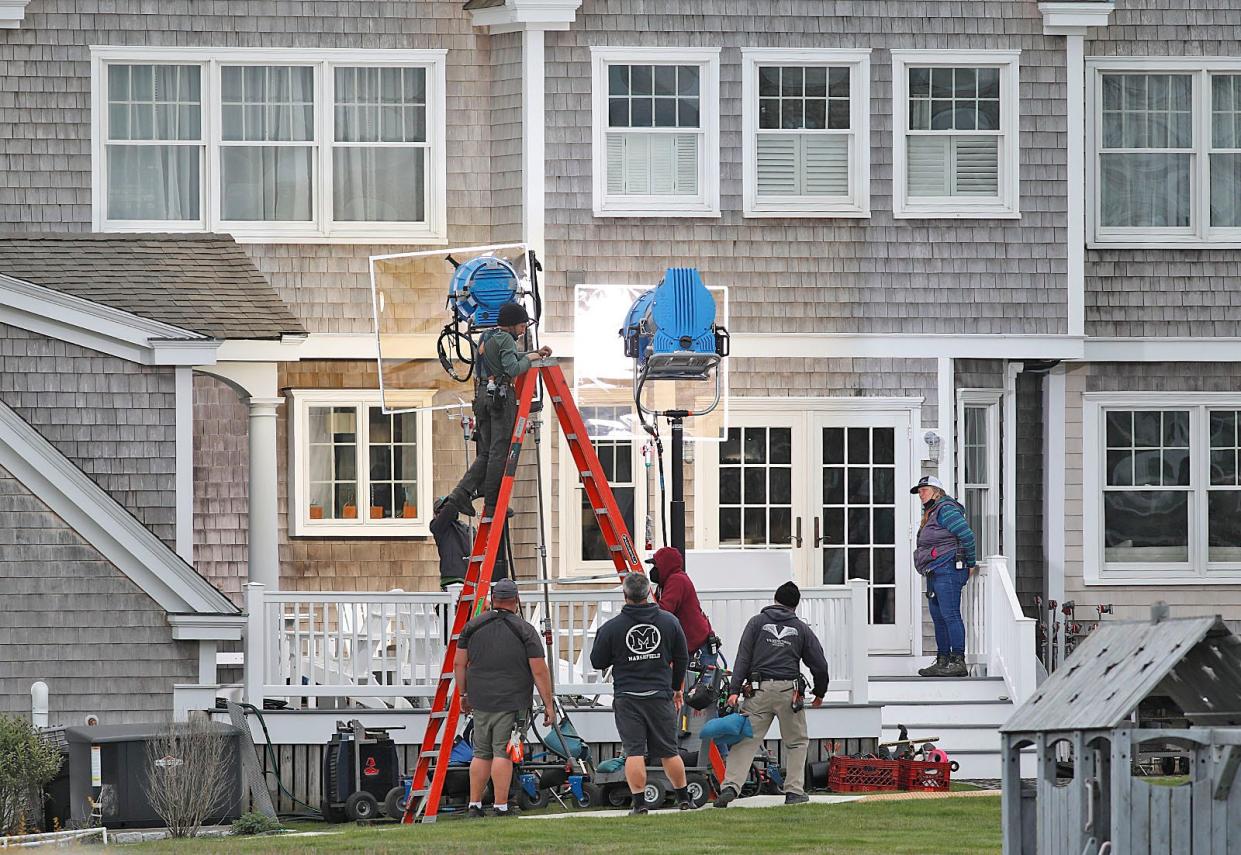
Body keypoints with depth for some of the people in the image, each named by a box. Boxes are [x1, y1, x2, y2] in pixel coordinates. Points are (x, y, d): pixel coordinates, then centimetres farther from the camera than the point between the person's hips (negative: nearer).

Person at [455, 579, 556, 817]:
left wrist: (464, 694, 22)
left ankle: (474, 805, 12)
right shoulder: (524, 631, -6)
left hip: (480, 700, 4)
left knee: (481, 753, 12)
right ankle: (501, 807, -7)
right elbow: (539, 671, -7)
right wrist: (548, 704, -1)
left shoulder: (473, 626, 7)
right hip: (511, 702, -4)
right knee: (503, 753, -5)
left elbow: (459, 664, 10)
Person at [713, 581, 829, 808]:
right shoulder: (801, 629, 12)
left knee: (745, 741, -3)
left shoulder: (757, 622, 9)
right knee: (797, 742, 16)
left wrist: (735, 689, -2)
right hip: (789, 690, 0)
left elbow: (743, 658, 1)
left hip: (759, 690, 0)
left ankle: (730, 785, -18)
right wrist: (819, 693, 28)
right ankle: (794, 791, 10)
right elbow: (820, 665, 13)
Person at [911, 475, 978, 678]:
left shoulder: (946, 509, -10)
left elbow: (967, 535, -16)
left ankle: (958, 662, -15)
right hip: (934, 573, 11)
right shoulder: (930, 513, 21)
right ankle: (942, 661, 16)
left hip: (947, 570, -11)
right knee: (938, 617, 12)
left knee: (950, 615, -13)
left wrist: (970, 564, -9)